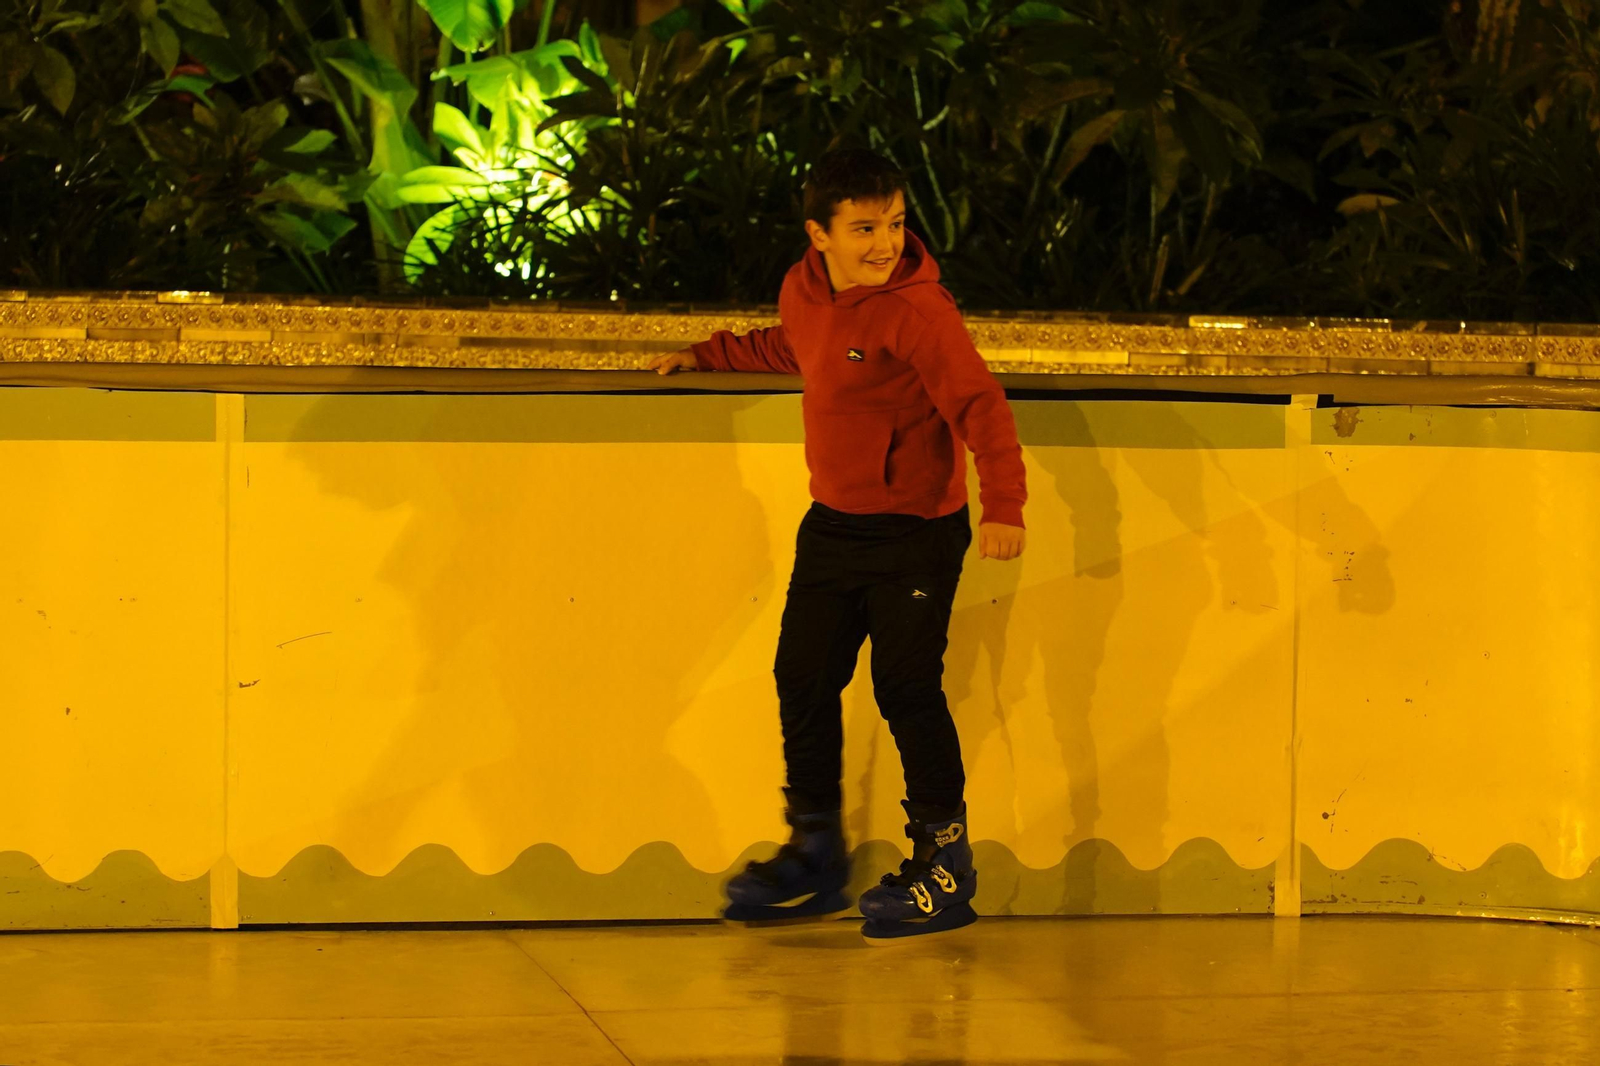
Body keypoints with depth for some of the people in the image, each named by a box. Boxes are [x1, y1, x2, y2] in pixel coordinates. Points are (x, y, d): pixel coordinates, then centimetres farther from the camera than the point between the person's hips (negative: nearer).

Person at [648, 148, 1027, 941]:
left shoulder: (915, 311, -20)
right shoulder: (804, 291, 4)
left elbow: (981, 406, -24)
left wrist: (1004, 505, -34)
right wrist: (703, 357, 32)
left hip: (915, 532, -8)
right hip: (832, 522, 8)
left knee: (907, 689, -6)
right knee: (803, 679, 9)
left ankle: (945, 865, 8)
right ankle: (814, 853, 23)